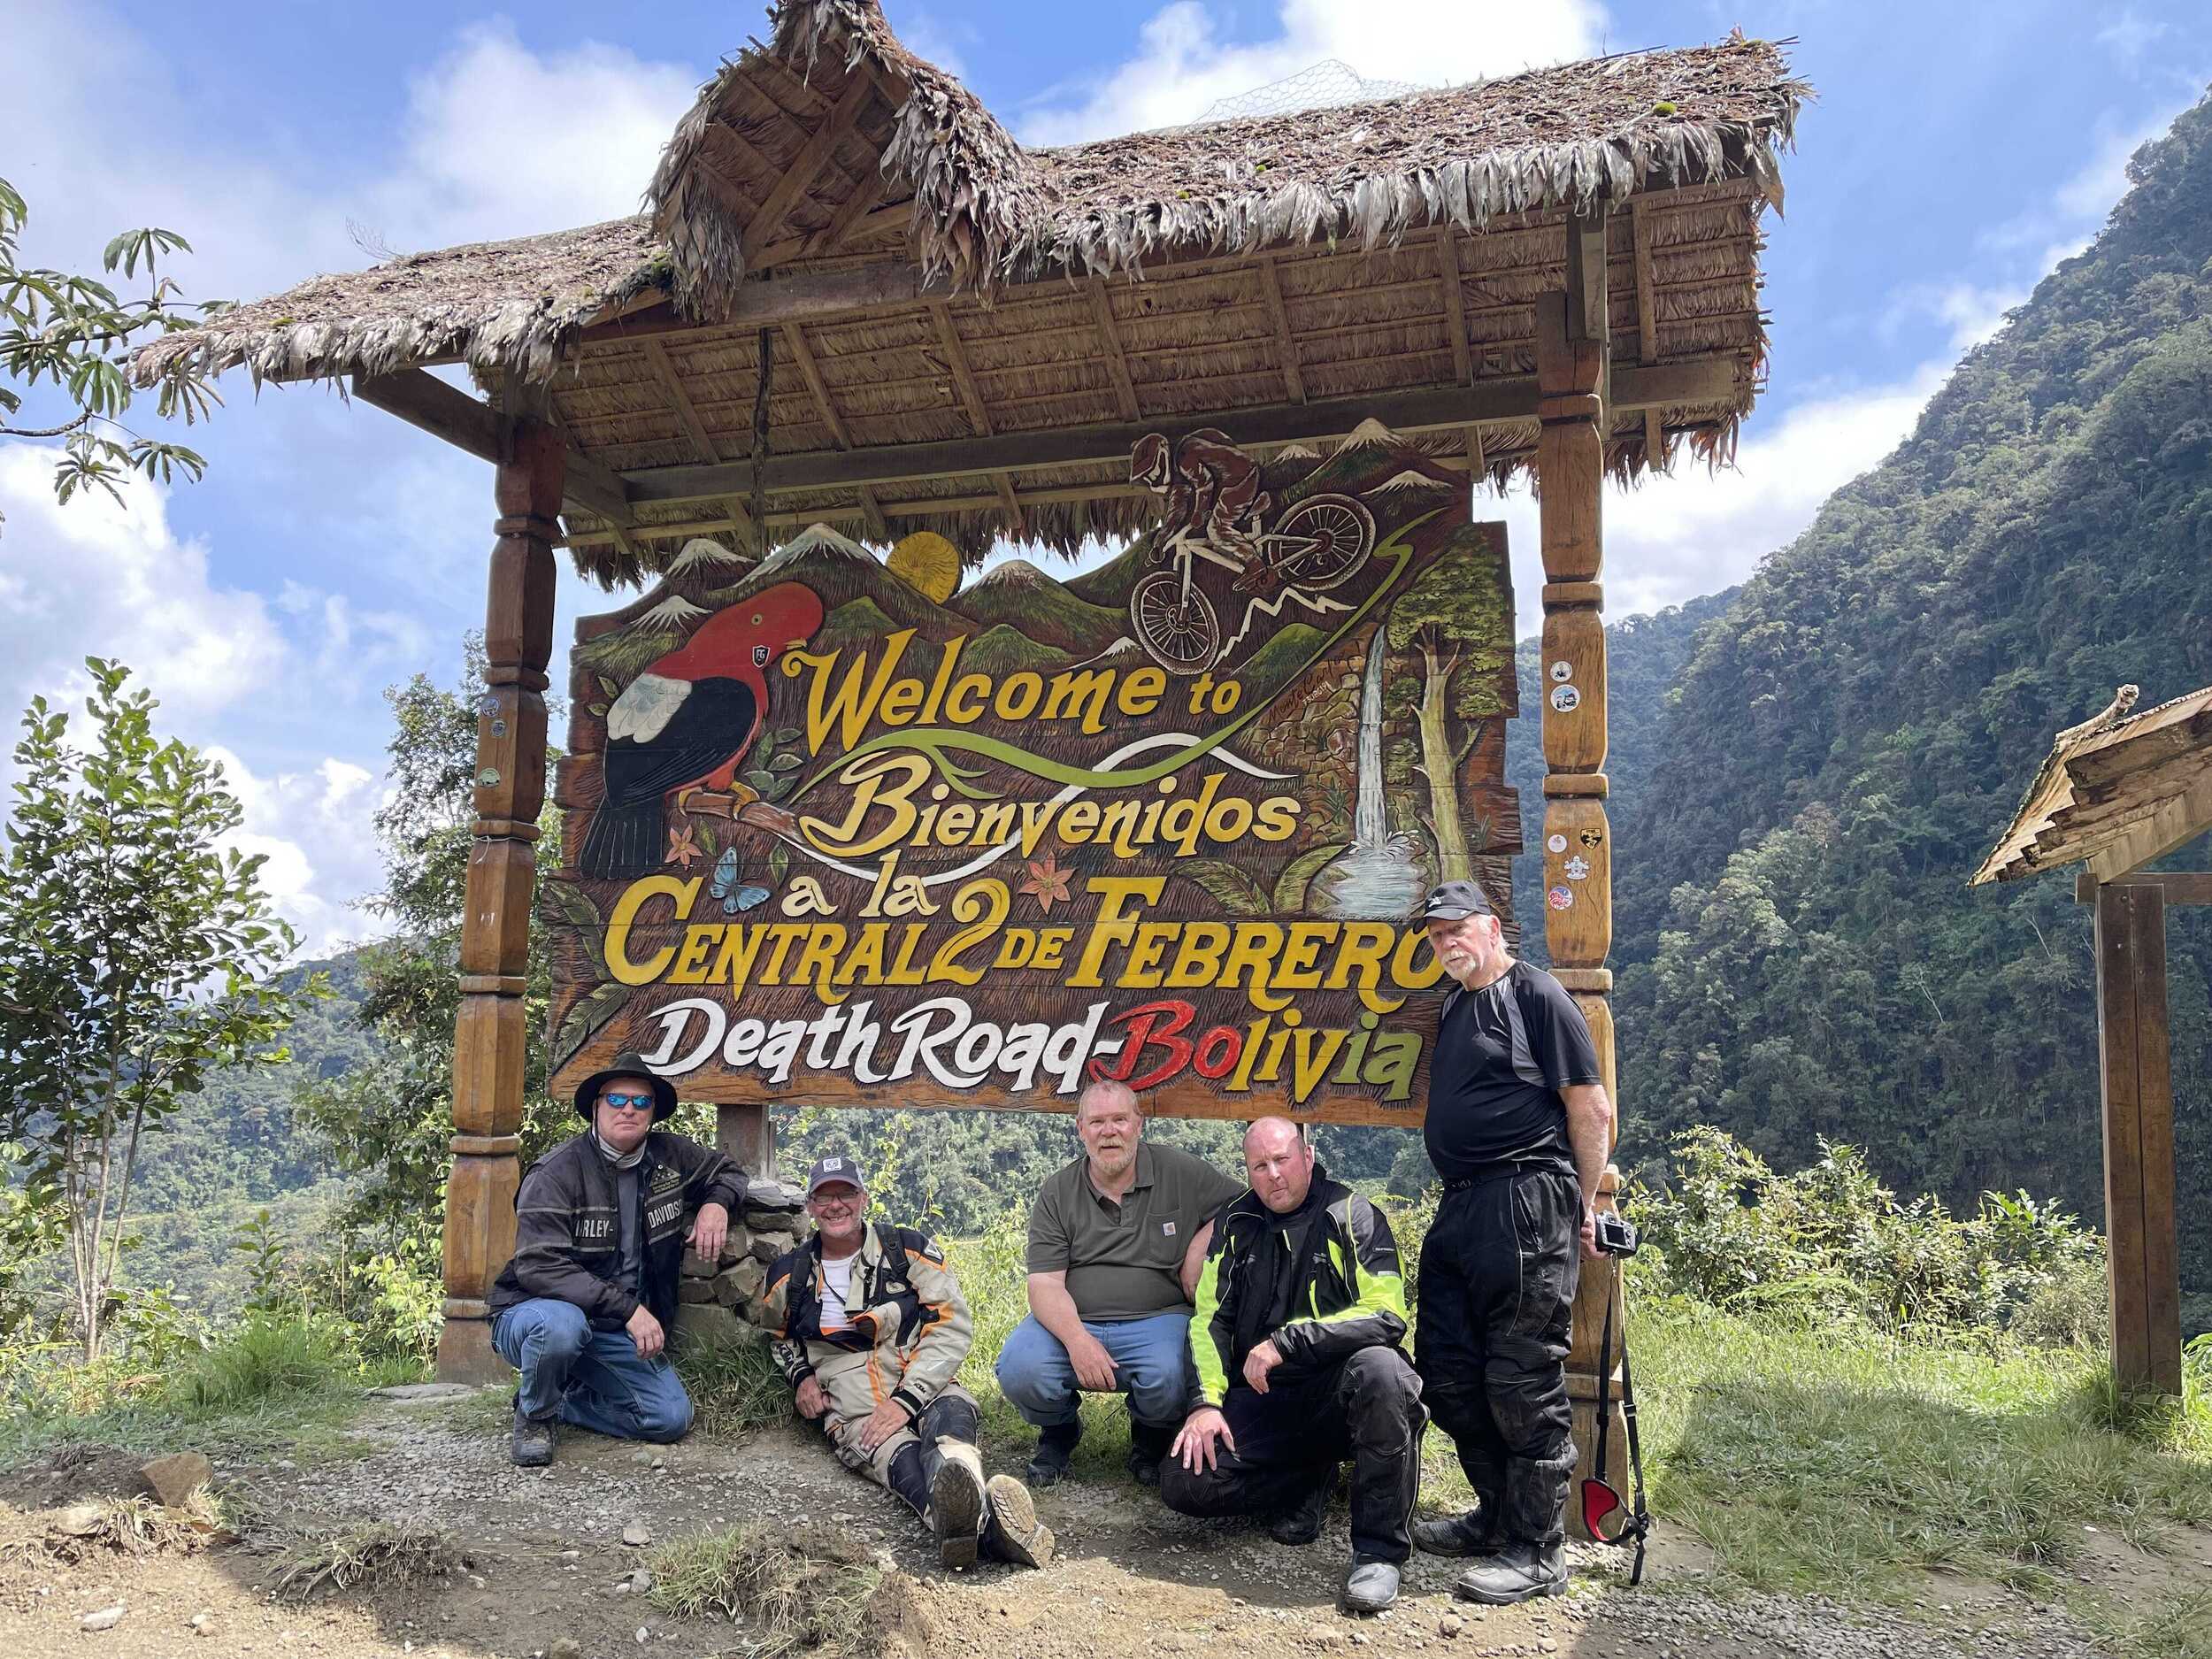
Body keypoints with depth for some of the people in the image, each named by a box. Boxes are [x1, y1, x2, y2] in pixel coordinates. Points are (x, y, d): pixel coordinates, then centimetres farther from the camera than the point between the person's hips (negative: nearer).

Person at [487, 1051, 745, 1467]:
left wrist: (716, 1203, -6)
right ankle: (534, 1413, -6)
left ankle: (563, 1401, 13)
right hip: (536, 1311, -5)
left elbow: (727, 1170, 19)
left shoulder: (669, 1156, 0)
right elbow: (539, 1266, -26)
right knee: (561, 1324, -40)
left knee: (672, 1418, -11)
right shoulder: (558, 1172, -17)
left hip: (618, 1335, 5)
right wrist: (628, 1308, -32)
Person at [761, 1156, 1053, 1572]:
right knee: (900, 1455, -38)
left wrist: (907, 1399, -14)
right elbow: (781, 1335, 32)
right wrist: (801, 1377, 9)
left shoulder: (908, 1249, 7)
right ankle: (987, 1525, -73)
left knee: (949, 1411, -40)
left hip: (921, 1386, 1)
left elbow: (954, 1323, -1)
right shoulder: (789, 1276, 13)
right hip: (851, 1408, 0)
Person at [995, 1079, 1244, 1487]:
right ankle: (1059, 1432, 11)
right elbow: (1045, 1283, -4)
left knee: (1168, 1381, -33)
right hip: (1072, 1321, 1)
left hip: (1157, 1319, -1)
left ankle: (1150, 1438, 7)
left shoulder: (1181, 1173, 3)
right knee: (1018, 1370, -27)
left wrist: (1202, 1245, -5)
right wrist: (1077, 1340, -22)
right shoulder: (1057, 1194, 4)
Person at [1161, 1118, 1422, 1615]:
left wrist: (1287, 1341, -21)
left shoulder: (1351, 1215, -5)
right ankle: (1308, 1479, 9)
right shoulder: (1235, 1225, 9)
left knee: (1379, 1369, -38)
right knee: (1184, 1482, -18)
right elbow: (1209, 1320, 9)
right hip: (1263, 1398, 4)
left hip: (1338, 1390, -4)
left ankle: (1379, 1550, -22)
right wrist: (1207, 1401, -7)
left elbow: (1386, 1314, -16)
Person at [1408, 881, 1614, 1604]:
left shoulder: (1534, 993, -7)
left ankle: (1537, 1552, 7)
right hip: (1461, 1205, 9)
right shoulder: (1453, 1006, 18)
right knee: (1447, 1372, 13)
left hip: (1526, 1204, -9)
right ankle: (1498, 1514, 28)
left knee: (1524, 1380, -4)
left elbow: (1591, 1109, -9)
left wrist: (1582, 1205, -4)